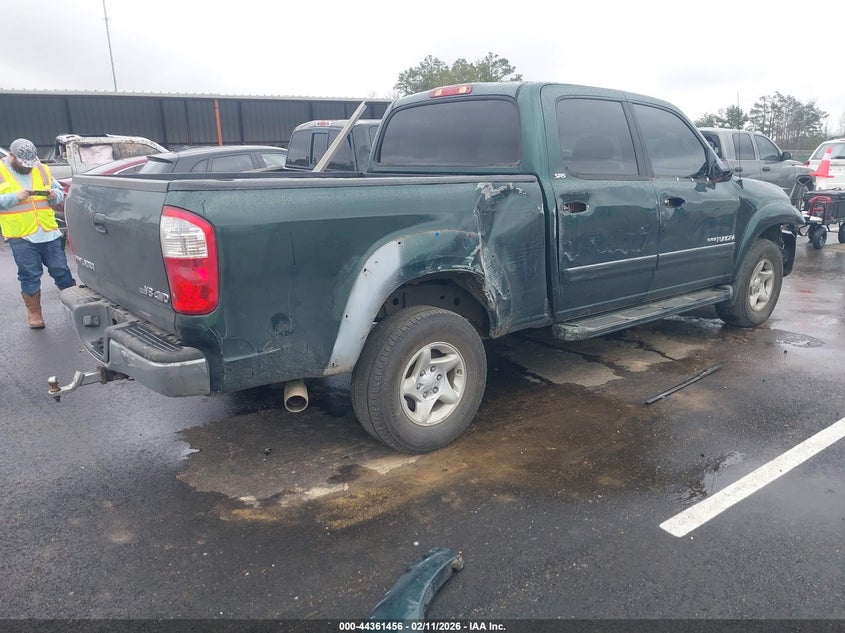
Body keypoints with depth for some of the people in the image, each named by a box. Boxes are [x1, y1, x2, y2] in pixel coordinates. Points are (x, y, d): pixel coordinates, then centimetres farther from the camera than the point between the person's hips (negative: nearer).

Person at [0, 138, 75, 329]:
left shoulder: (42, 170, 9)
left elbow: (60, 193, 14)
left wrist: (55, 195, -7)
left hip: (49, 233, 3)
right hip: (20, 236, -2)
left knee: (61, 270, 9)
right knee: (30, 277, 5)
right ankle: (34, 313, 18)